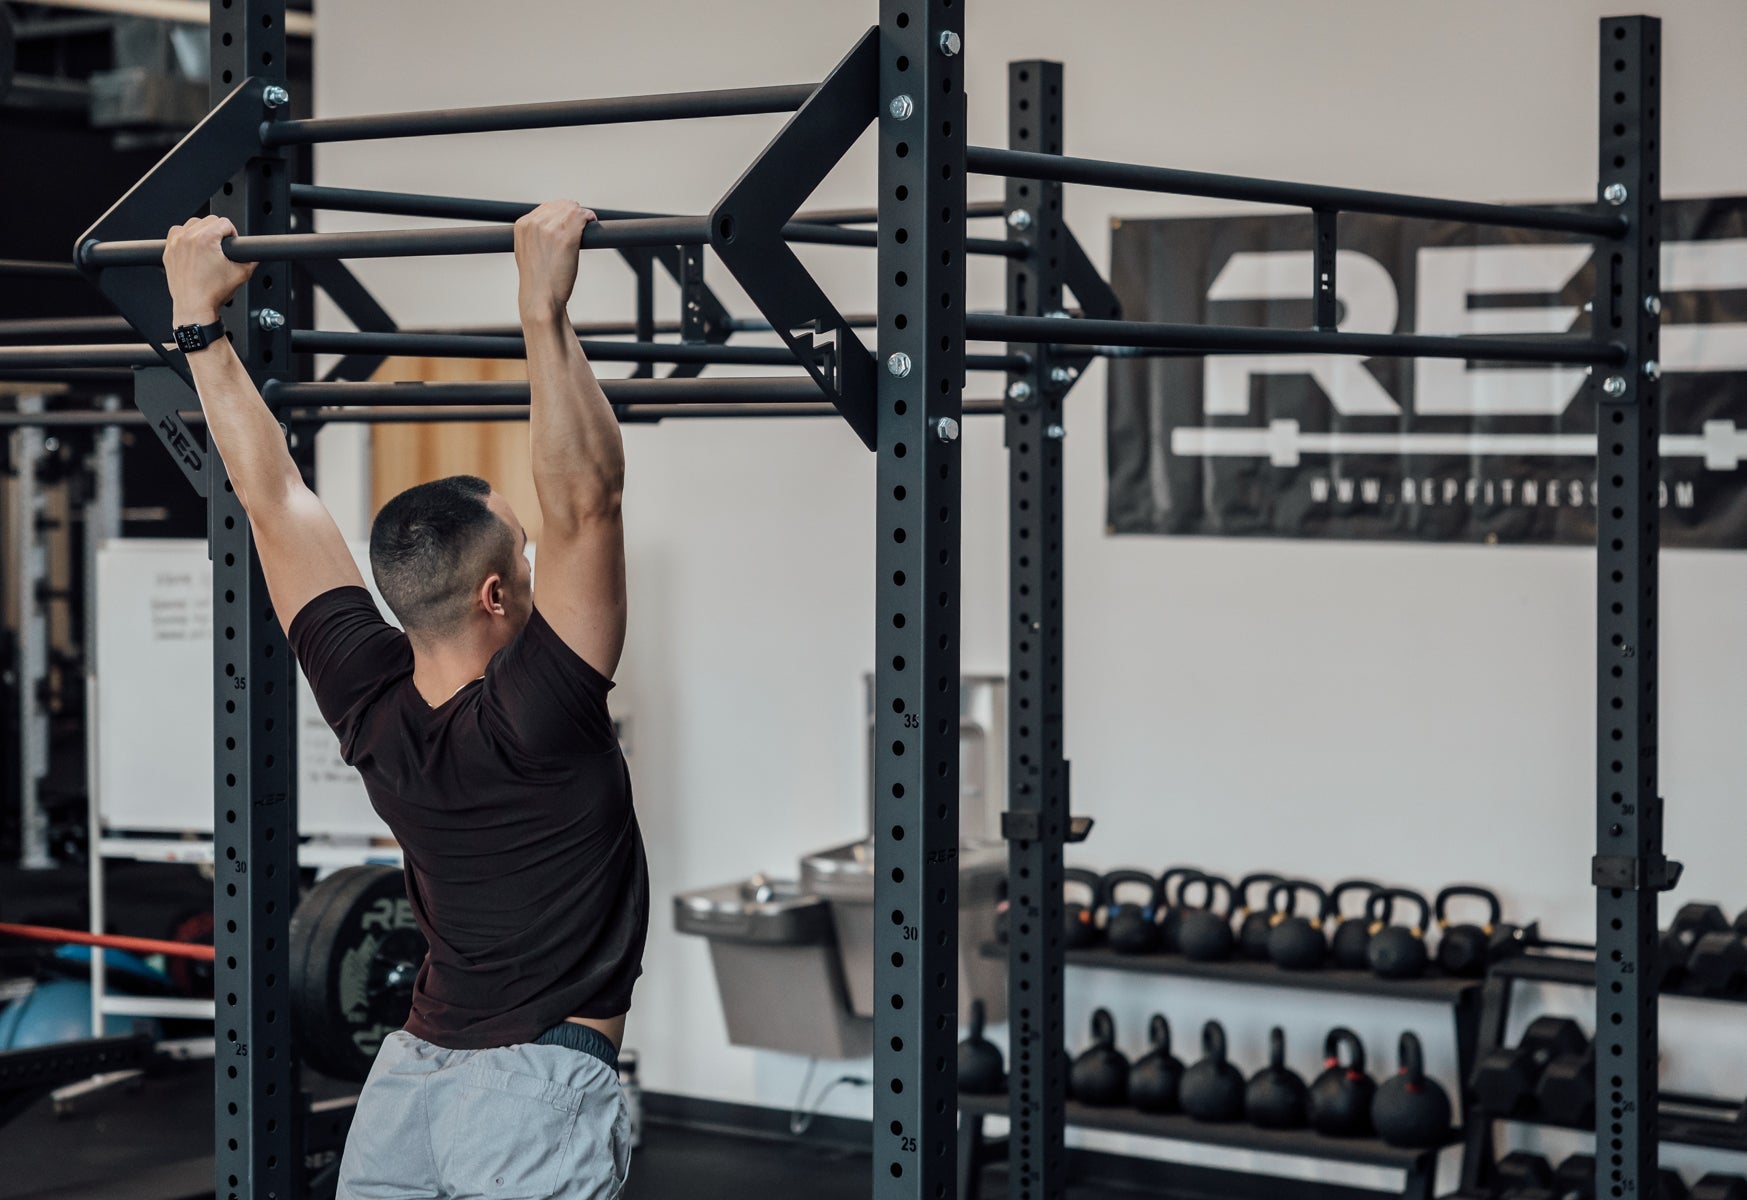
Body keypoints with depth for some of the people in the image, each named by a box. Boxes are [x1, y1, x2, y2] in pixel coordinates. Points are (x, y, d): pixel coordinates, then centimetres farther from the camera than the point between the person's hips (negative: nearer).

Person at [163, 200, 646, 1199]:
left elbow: (274, 499, 1)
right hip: (539, 1090, -7)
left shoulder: (370, 707, -3)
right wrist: (545, 311, -30)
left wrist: (199, 319, 6)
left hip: (410, 1079, 7)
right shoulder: (532, 720, -19)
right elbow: (586, 501, -27)